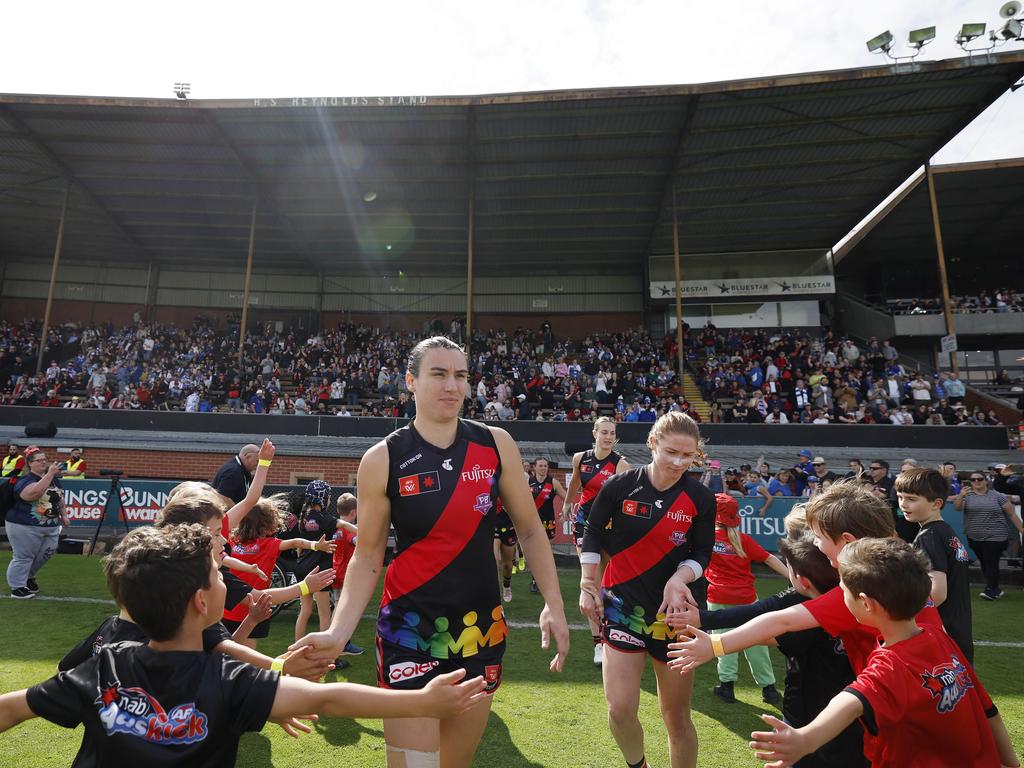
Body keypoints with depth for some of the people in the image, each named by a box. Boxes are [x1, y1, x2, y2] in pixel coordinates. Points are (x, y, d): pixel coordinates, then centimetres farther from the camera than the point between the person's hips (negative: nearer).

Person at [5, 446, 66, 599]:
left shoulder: (53, 478, 8)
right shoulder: (25, 480, -15)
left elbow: (60, 497, 20)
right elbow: (34, 493, -36)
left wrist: (64, 514, 14)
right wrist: (50, 474, -36)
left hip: (51, 526, 7)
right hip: (26, 527, -7)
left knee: (47, 553, 14)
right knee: (23, 557, 1)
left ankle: (29, 576, 37)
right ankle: (17, 587, 14)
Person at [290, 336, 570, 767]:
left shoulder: (496, 445, -3)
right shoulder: (382, 460, -9)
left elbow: (529, 529, 3)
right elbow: (367, 556, -3)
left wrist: (553, 604, -5)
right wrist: (338, 631, -15)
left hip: (483, 629, 3)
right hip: (409, 629, -2)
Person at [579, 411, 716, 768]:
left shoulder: (701, 499, -7)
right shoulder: (619, 486, -10)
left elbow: (702, 554, 2)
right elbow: (592, 534, 3)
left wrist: (679, 578, -18)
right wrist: (588, 587, 3)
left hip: (675, 610, 1)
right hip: (623, 604, 0)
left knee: (677, 716, 9)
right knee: (620, 708, -5)